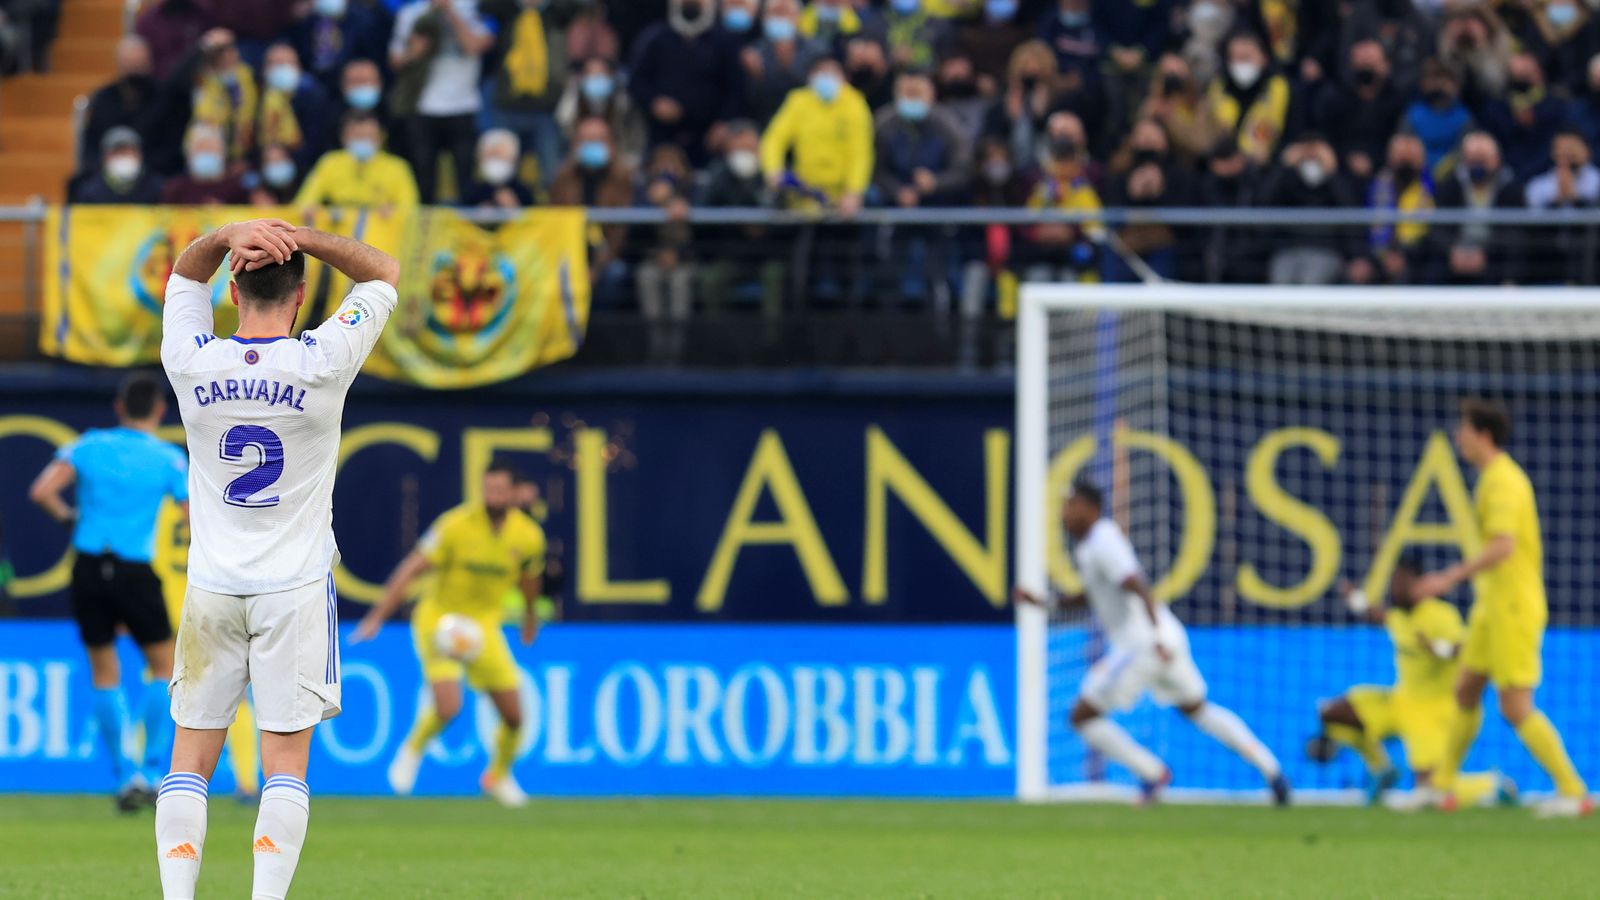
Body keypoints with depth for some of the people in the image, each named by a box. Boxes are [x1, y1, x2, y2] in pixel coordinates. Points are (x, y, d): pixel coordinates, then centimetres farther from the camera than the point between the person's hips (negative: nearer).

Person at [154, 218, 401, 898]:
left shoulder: (192, 363, -6)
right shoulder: (322, 364, -11)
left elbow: (185, 274, 14)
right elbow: (385, 274, 4)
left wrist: (228, 236, -7)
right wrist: (299, 238, -9)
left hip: (211, 588, 2)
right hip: (295, 588, -1)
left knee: (189, 762, 5)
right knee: (286, 765, -1)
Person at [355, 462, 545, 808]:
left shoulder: (529, 537, -6)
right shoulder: (456, 525, -19)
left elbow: (529, 580, 16)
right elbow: (411, 569, -18)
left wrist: (530, 617, 32)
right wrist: (377, 617, -21)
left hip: (484, 625, 4)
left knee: (514, 715, 3)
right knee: (448, 706, -22)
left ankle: (498, 776, 33)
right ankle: (412, 751, 10)